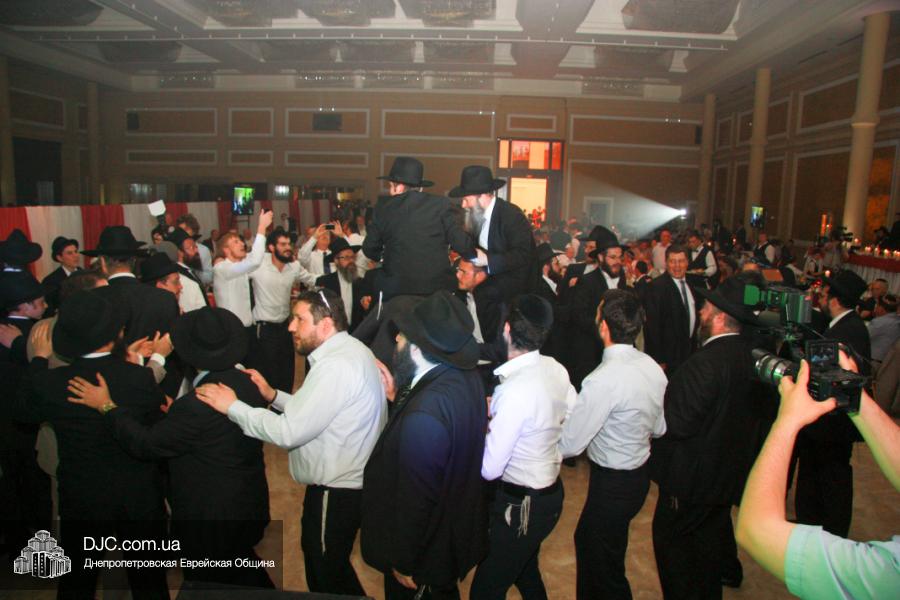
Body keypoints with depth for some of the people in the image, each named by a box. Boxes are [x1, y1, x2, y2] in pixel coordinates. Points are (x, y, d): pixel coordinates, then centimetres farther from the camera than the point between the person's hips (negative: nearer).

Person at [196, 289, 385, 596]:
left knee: (326, 574, 11)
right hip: (347, 479, 10)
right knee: (323, 559, 27)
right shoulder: (351, 349, 6)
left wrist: (232, 406, -18)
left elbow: (289, 432, -27)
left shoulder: (335, 366, -27)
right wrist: (273, 395, 0)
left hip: (336, 489, -10)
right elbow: (310, 411, 11)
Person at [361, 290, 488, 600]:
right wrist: (399, 397, -5)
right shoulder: (466, 377, -13)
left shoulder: (424, 415, -38)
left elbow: (415, 500, -29)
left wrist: (403, 564, -14)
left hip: (427, 552, -7)